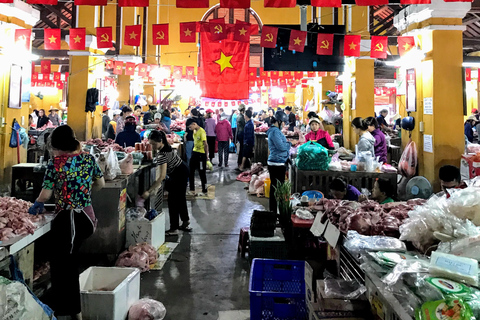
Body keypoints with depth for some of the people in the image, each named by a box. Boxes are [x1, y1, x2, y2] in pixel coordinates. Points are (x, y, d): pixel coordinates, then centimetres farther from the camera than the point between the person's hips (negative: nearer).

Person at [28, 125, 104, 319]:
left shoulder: (56, 163, -11)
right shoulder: (88, 158, 4)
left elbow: (46, 194, -10)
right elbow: (101, 184, 13)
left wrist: (36, 205, 11)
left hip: (68, 220, -6)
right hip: (87, 217, 6)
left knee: (62, 266, 8)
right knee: (70, 262, 21)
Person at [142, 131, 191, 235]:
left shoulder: (163, 154, -33)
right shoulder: (165, 146, -6)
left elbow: (162, 176, -37)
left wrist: (149, 191, -37)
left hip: (179, 175, -10)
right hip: (182, 172, 10)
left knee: (173, 200, -5)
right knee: (180, 198, 19)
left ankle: (173, 228, 0)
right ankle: (185, 222, 32)